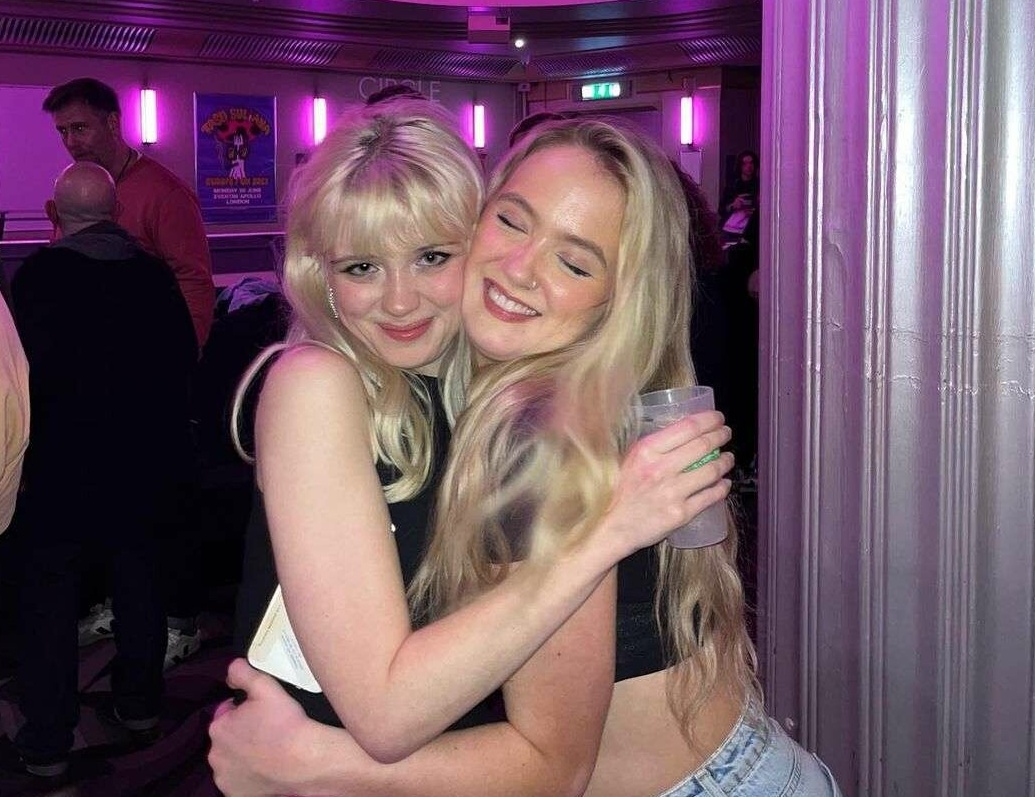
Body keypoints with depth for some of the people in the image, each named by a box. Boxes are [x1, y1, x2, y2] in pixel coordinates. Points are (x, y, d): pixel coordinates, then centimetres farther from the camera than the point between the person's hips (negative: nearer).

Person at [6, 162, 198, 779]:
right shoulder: (155, 272, -3)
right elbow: (185, 357, 1)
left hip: (65, 459, -4)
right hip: (149, 454, 4)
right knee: (139, 577, 19)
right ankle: (140, 705, 32)